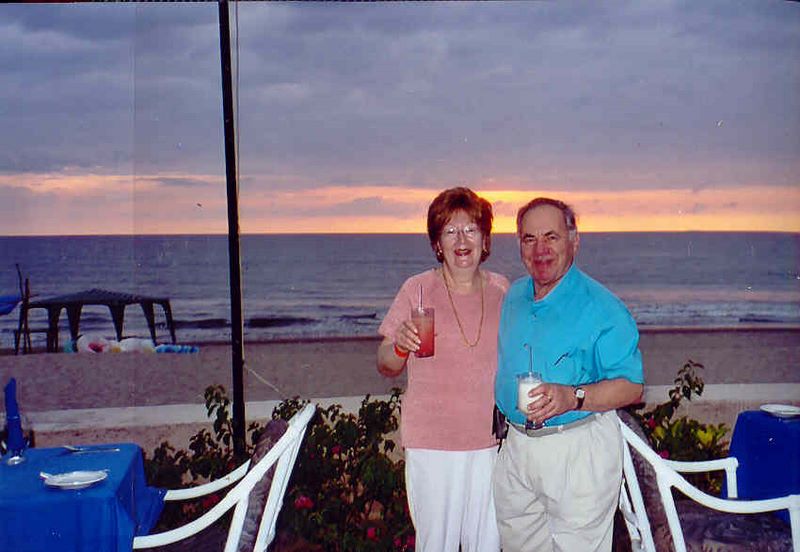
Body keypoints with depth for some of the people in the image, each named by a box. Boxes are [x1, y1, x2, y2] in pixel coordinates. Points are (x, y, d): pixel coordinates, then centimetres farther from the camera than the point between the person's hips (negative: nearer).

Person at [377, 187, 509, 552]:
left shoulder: (501, 290, 4)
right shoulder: (417, 289, -5)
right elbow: (386, 367, -1)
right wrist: (400, 346, -22)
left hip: (490, 440, 3)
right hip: (431, 442, -3)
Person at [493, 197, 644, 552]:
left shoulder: (600, 306, -12)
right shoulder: (513, 296, 9)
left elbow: (631, 386, -14)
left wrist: (573, 397, -29)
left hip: (579, 450, -6)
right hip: (516, 446, 6)